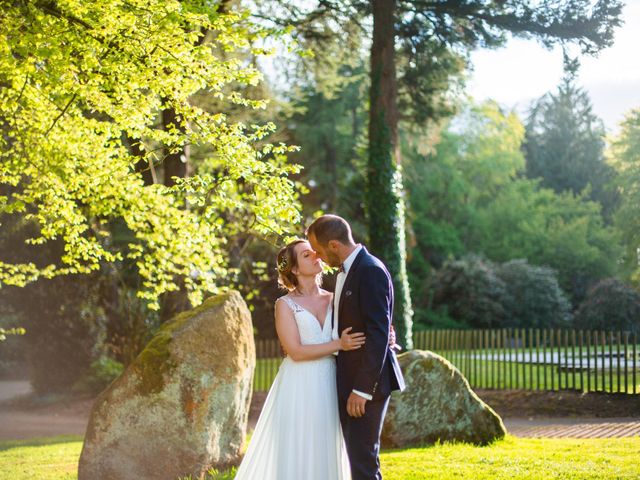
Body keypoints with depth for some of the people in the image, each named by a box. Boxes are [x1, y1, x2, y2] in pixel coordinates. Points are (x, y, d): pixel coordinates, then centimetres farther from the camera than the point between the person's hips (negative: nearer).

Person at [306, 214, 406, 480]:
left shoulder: (371, 271, -15)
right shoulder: (346, 271, 14)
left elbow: (379, 334, -20)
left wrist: (362, 389, -21)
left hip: (367, 381, -9)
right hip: (348, 379, 10)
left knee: (363, 457, -8)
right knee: (357, 456, 12)